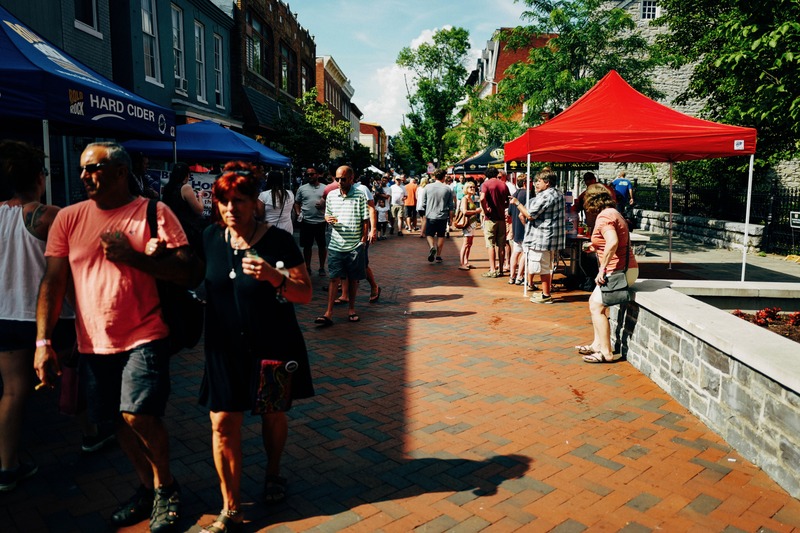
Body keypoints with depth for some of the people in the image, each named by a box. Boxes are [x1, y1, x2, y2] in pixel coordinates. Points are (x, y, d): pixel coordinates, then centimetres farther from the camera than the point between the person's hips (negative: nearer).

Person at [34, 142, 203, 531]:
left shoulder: (154, 212, -7)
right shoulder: (68, 218, 4)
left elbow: (191, 273, -13)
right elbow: (52, 282, 3)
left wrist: (132, 256, -22)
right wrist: (43, 341, -3)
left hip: (143, 338, -4)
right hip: (93, 343, 5)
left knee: (139, 416, -15)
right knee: (121, 422, 13)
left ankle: (165, 484, 14)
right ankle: (149, 486, 37)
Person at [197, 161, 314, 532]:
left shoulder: (278, 240, -14)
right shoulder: (211, 238, -1)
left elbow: (305, 295, -15)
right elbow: (198, 276, 19)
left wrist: (274, 277, -32)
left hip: (272, 346, -3)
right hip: (225, 347, 3)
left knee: (272, 415, 14)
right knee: (223, 424, 1)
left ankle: (273, 474, 43)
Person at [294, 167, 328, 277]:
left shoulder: (325, 188, 5)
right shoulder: (302, 188, 8)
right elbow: (297, 203, 13)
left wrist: (324, 204, -13)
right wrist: (298, 213, -3)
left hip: (321, 221, -1)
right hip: (306, 222, 1)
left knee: (322, 246, 5)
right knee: (307, 246, 10)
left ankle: (322, 268, 18)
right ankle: (307, 267, 22)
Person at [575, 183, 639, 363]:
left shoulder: (604, 216, -16)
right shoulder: (613, 213, 15)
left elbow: (613, 242, -30)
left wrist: (602, 269, -26)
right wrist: (596, 247, 29)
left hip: (619, 271, -10)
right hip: (624, 269, 10)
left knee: (596, 306, -7)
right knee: (595, 301, 17)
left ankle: (606, 353, -2)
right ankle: (598, 344, 22)